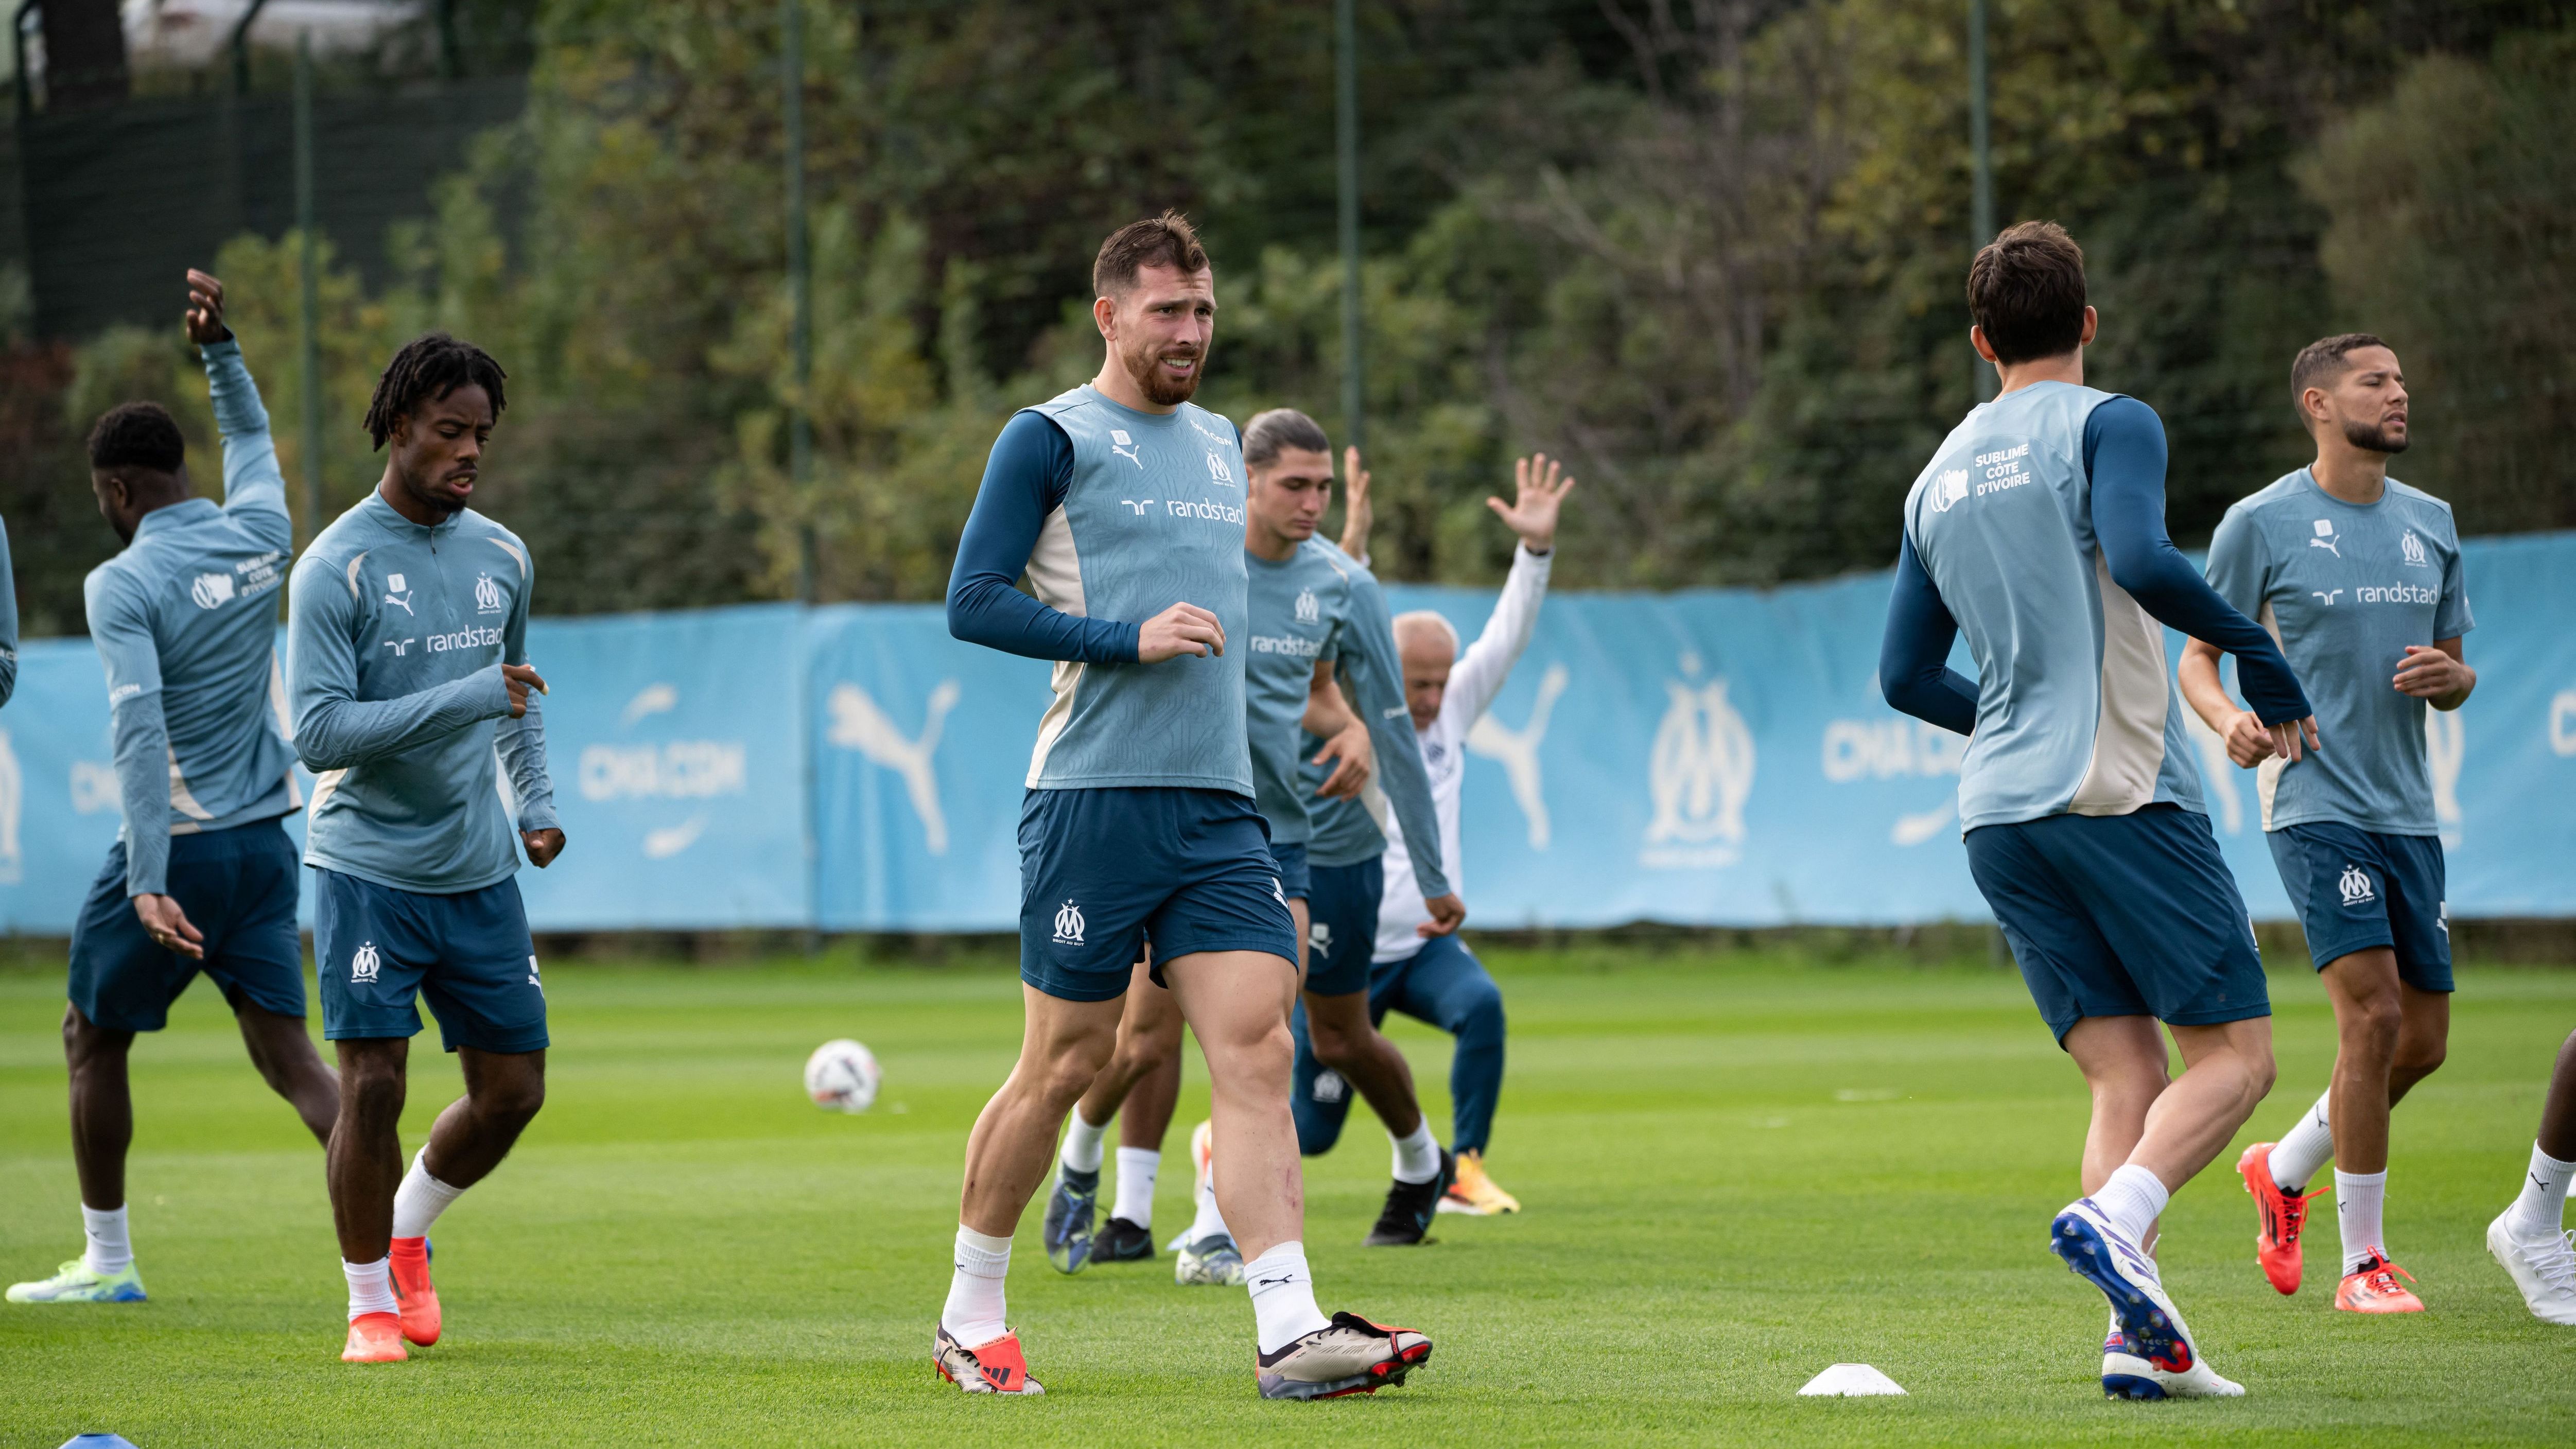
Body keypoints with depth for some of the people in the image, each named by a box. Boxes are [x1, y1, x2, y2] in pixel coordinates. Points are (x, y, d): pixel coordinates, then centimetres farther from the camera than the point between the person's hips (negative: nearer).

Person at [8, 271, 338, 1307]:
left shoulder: (124, 583, -14)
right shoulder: (258, 538, 4)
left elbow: (139, 730, -23)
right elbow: (251, 438, 28)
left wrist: (150, 880, -26)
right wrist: (218, 347, 23)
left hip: (177, 848, -6)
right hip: (265, 840, 6)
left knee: (93, 1040, 12)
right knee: (284, 1049, 4)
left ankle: (107, 1261, 19)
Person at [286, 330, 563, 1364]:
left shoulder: (504, 558, 8)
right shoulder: (336, 568, -11)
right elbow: (319, 732, -18)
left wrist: (537, 802, 11)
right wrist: (463, 699, -24)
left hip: (480, 872, 5)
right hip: (367, 869, -5)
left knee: (512, 1090, 5)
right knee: (374, 1086, -9)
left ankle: (409, 1233, 31)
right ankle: (370, 1300, 8)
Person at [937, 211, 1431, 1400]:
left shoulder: (1220, 446, 19)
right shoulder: (1049, 439, -2)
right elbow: (972, 602, -8)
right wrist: (1129, 639, -16)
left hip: (1217, 807, 5)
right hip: (1091, 798, -5)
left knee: (1256, 1049, -9)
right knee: (1066, 1064, 0)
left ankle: (1289, 1333, -17)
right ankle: (970, 1317, 17)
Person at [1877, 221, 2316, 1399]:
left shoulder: (1939, 477, 18)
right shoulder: (2106, 425, -1)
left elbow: (1904, 676, 22)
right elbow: (2140, 561, -20)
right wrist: (2259, 653, -8)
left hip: (1999, 817, 6)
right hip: (2123, 795, -6)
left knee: (2126, 1079, 5)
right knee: (2234, 1054, -1)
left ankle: (2142, 1336, -11)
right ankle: (2116, 1217, -28)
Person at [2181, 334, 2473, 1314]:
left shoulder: (2431, 524, 13)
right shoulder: (2261, 524, -4)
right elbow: (2197, 656, 2)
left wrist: (2448, 677, -5)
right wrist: (2228, 719, -19)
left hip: (2408, 812, 6)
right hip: (2315, 802, -6)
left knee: (2423, 1041, 6)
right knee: (2373, 1016, -17)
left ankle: (2283, 1170, 32)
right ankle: (2362, 1262, -7)